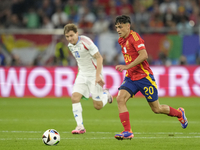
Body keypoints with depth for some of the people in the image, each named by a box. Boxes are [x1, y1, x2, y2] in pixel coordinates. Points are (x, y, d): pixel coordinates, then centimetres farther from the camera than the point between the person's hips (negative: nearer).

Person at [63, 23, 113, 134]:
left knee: (98, 106, -4)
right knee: (74, 98, -13)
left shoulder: (86, 42, -19)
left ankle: (106, 95, 30)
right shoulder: (70, 45, 4)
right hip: (82, 74, 6)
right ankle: (80, 127, -9)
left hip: (94, 74, -6)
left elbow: (99, 58, -19)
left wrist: (98, 76, -26)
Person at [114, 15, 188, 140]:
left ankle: (179, 113, 33)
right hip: (131, 77, 7)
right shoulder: (122, 40, 11)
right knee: (120, 98, -19)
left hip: (144, 77, -7)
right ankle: (127, 132, -18)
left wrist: (127, 67, -30)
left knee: (157, 109, 5)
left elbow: (144, 55, -28)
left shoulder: (134, 36, -16)